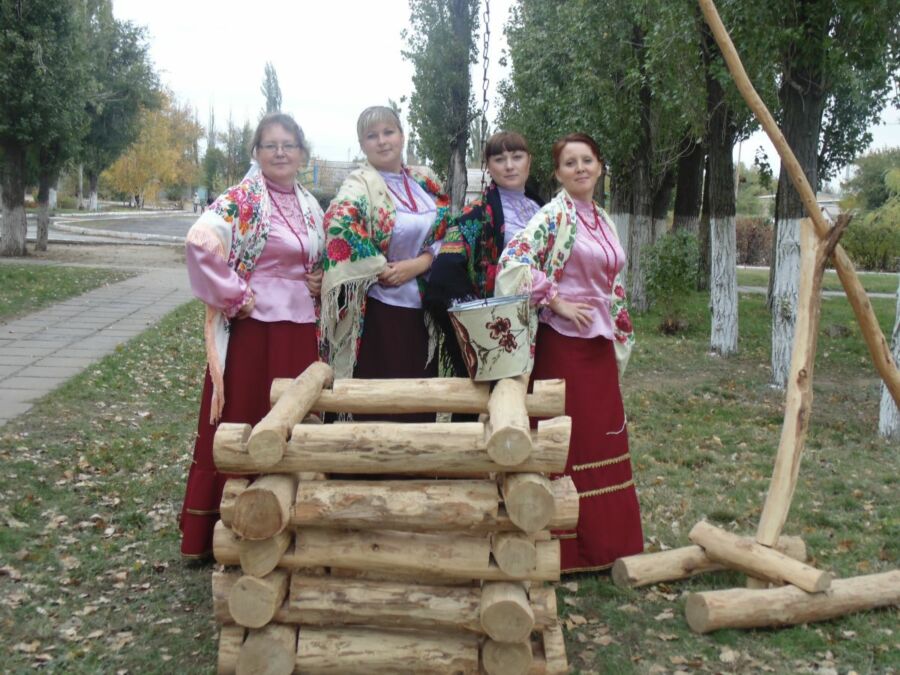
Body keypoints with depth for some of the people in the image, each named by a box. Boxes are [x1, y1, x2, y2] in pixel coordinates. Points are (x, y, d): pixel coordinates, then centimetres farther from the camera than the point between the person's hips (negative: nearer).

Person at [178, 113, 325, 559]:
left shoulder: (310, 206, 13)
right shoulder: (242, 199, -9)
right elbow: (200, 241, -25)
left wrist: (320, 283, 4)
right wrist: (235, 296, -21)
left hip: (300, 329, 7)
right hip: (252, 327, -6)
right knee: (241, 426, 0)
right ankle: (217, 532, 13)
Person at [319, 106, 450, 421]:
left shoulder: (425, 184, 11)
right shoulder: (359, 186, -8)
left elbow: (447, 233, 7)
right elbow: (339, 228, -27)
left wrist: (418, 264, -10)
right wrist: (382, 270, -21)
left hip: (422, 310, 6)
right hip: (378, 312, -6)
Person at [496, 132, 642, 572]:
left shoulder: (602, 220, 14)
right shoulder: (554, 215, -10)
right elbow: (514, 261, -23)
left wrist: (619, 338, 18)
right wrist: (557, 302, -19)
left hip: (599, 343, 8)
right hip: (563, 342, -8)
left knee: (603, 437, 12)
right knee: (568, 443, -2)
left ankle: (604, 543, 24)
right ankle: (568, 548, 10)